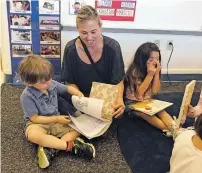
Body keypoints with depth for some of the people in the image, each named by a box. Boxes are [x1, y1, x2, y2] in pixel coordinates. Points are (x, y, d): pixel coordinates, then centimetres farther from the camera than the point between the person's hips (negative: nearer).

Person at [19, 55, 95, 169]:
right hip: (38, 124, -5)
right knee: (33, 135, -40)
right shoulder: (27, 96, -19)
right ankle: (72, 145, -38)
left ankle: (50, 149, -31)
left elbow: (68, 88, 12)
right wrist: (56, 119, -19)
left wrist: (79, 94, -8)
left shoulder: (52, 84, -4)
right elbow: (35, 118, -17)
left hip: (56, 121, 6)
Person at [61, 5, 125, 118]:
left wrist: (119, 99, -30)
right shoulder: (71, 49, -13)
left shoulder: (112, 47, -15)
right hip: (82, 97, 0)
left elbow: (118, 81, -9)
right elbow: (70, 82, -2)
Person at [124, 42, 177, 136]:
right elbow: (139, 92, -23)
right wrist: (150, 75, -29)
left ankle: (174, 127, -41)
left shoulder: (154, 69, -4)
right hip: (133, 102, -5)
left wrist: (157, 73, -19)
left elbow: (155, 91, -7)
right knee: (145, 113, -33)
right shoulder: (135, 71, -20)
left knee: (161, 110, -23)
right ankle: (168, 129, -45)